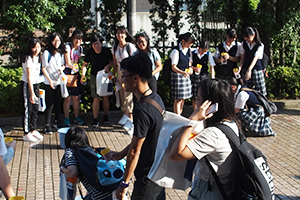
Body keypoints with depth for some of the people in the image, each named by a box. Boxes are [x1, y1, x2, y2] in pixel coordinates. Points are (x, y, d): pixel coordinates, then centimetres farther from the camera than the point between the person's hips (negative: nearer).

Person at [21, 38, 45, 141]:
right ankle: (26, 134, 2)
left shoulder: (38, 56, 3)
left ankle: (33, 130, 21)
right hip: (26, 84, -7)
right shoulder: (28, 58, -19)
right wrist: (32, 93, -28)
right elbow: (29, 76, -24)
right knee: (28, 109, -4)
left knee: (35, 108, 10)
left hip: (36, 83, 7)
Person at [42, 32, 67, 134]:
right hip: (49, 83, -5)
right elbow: (43, 68, -8)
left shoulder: (61, 53, 7)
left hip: (59, 81, 5)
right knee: (50, 104, -2)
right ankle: (47, 125, 5)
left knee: (58, 103, 12)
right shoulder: (47, 53, -9)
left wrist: (62, 68, -6)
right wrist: (50, 80, -15)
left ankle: (57, 122, 27)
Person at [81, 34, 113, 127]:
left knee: (106, 98, 4)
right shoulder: (90, 52, -9)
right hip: (95, 77, 0)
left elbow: (113, 61, 4)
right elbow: (85, 64, 2)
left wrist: (108, 66, -16)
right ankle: (95, 120, 2)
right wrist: (83, 75, -12)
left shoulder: (106, 51, -11)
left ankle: (106, 116, 24)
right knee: (96, 98, -3)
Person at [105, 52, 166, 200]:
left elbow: (135, 151, -21)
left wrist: (124, 183, -13)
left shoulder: (142, 110, -27)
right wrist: (121, 154, 16)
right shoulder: (156, 98, 2)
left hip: (148, 176, -9)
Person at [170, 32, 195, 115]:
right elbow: (173, 67, -18)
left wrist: (190, 67, 2)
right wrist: (182, 72, -34)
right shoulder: (176, 51, -16)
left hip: (186, 75, 8)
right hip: (177, 75, -8)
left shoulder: (188, 50, 8)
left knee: (183, 98, 12)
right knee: (178, 99, -6)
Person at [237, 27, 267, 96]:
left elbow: (255, 58, -18)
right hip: (245, 70, 3)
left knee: (259, 92, -3)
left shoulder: (260, 45, -7)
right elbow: (242, 58, 4)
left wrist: (249, 70, -32)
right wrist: (239, 68, -15)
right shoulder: (243, 44, 5)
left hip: (257, 70, -3)